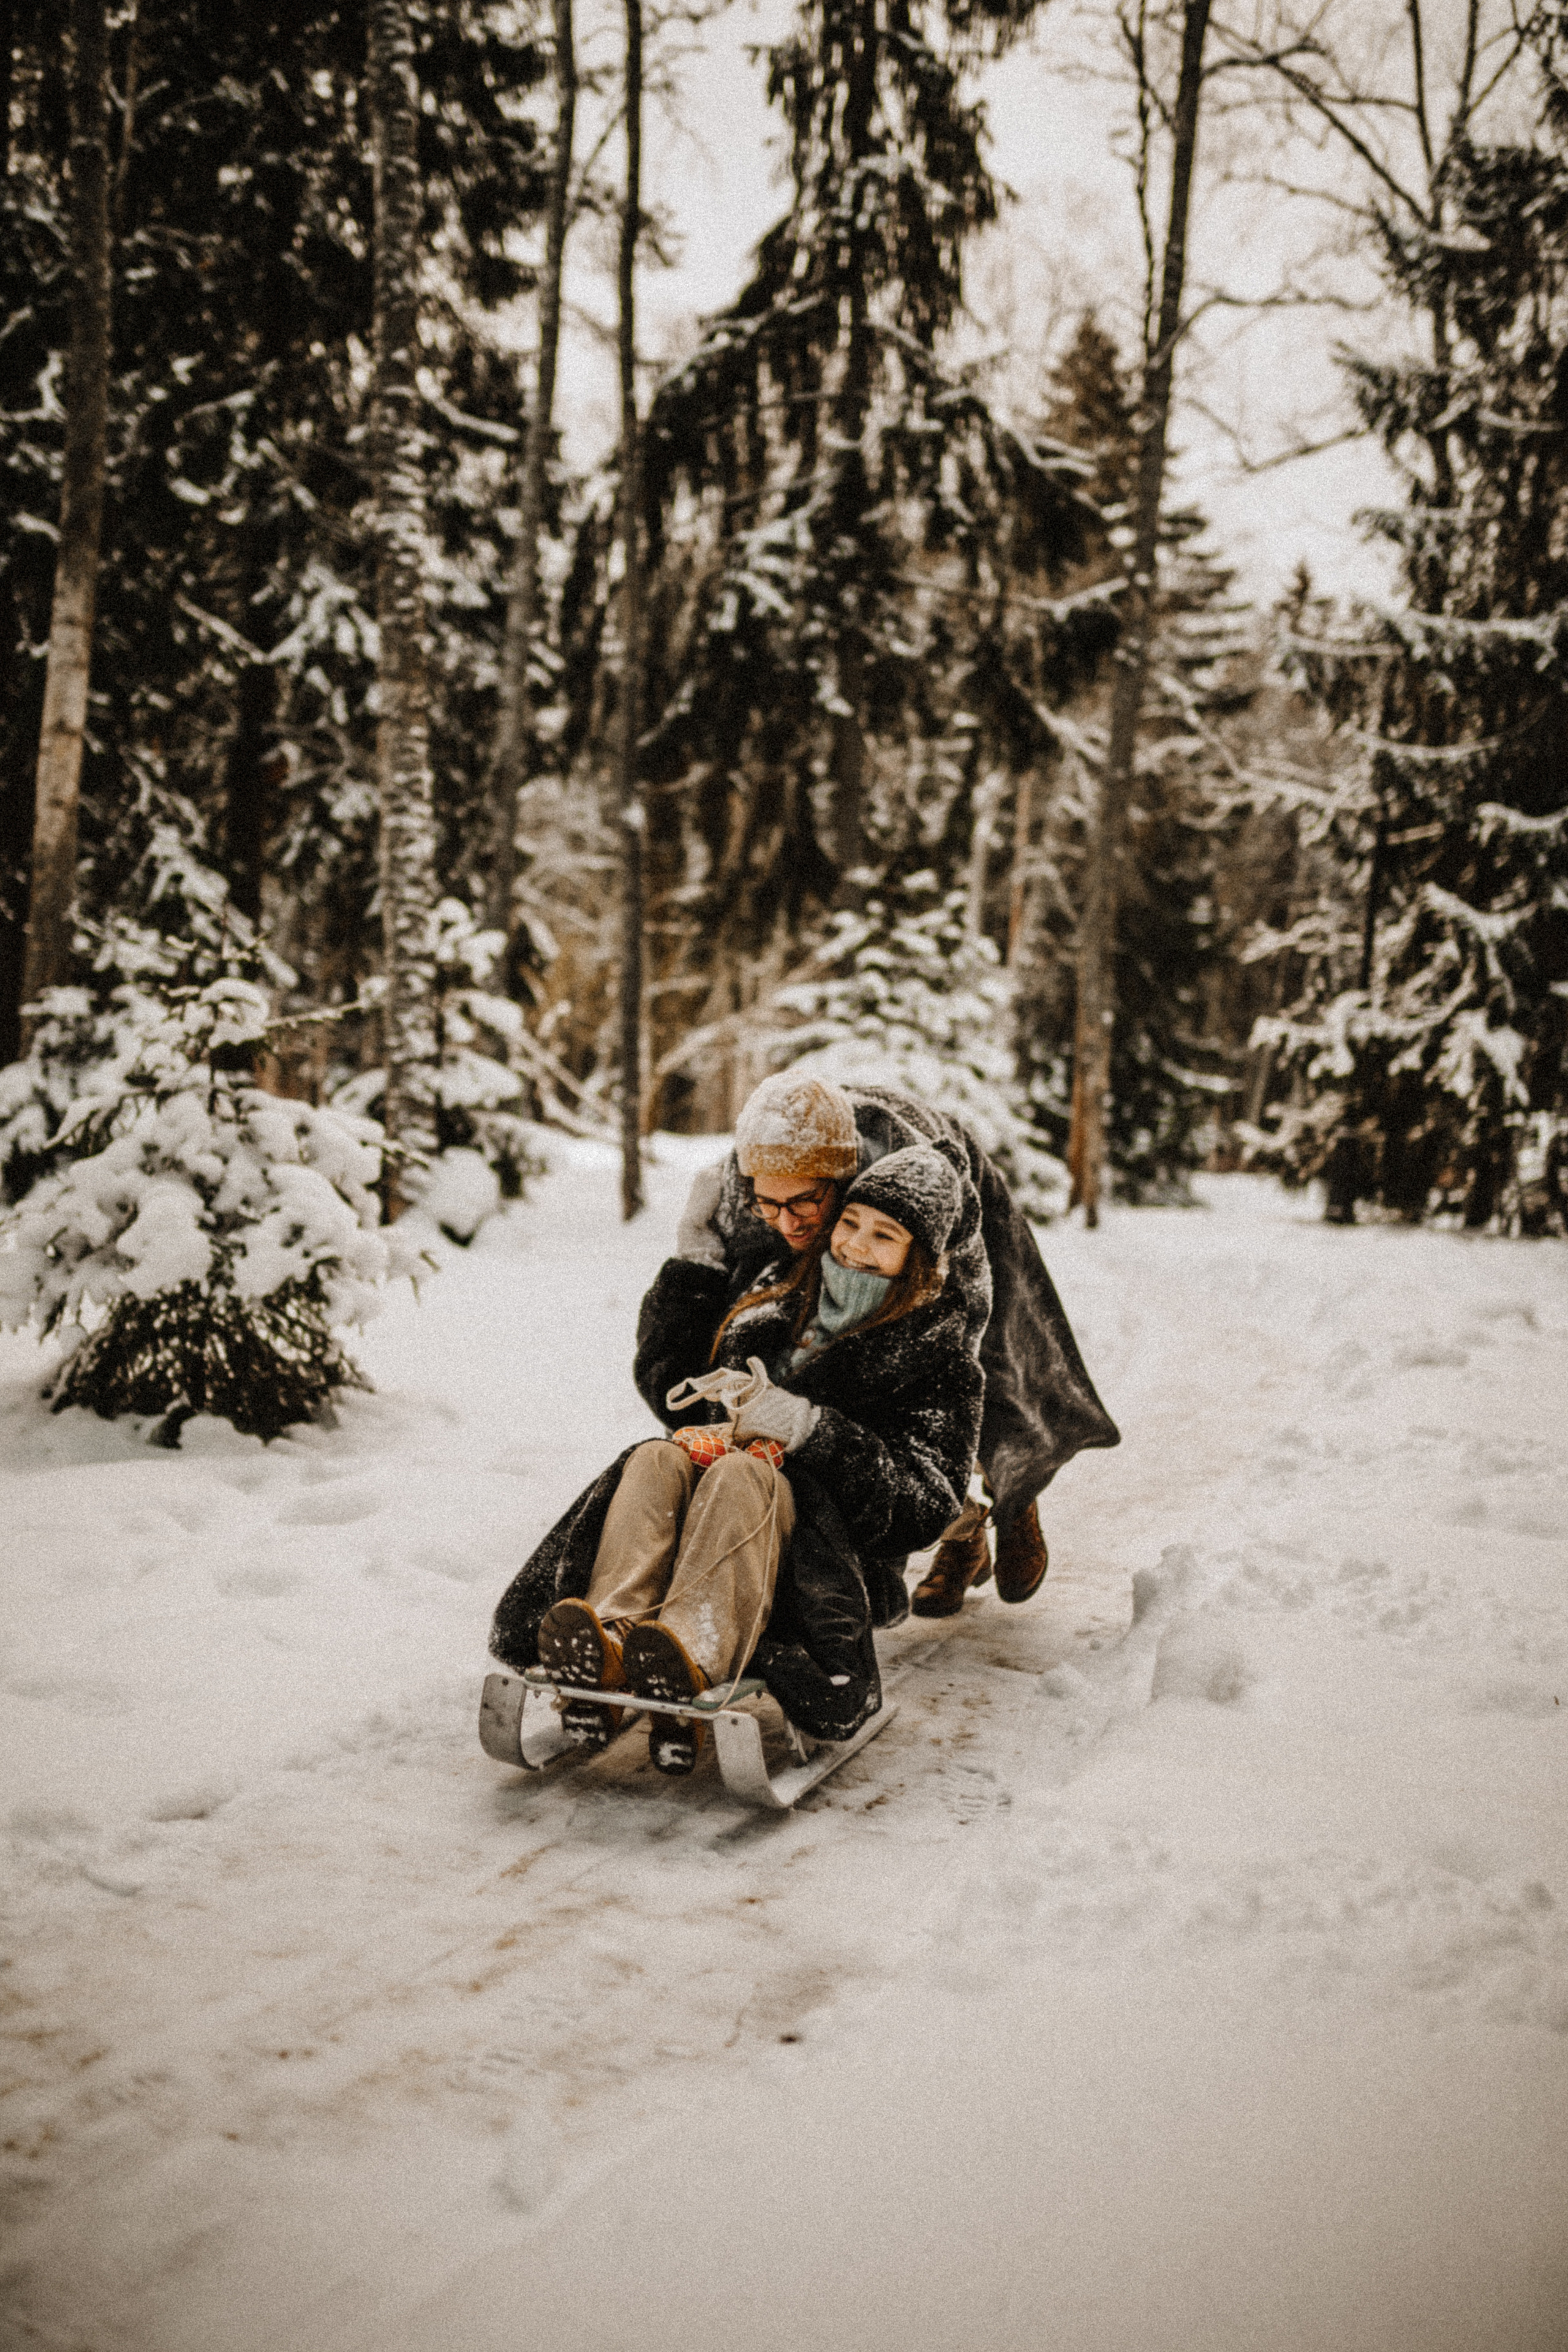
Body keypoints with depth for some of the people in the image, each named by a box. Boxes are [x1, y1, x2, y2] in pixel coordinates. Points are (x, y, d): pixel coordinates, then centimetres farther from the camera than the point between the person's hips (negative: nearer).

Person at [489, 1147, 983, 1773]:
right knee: (658, 1457, -25)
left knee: (742, 1472, -33)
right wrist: (714, 1396, 0)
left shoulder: (941, 1355, 2)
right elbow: (679, 1388, 26)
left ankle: (694, 1658, -57)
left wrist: (814, 1430, -19)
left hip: (838, 1555, -5)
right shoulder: (782, 1291, 17)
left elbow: (927, 1509, -9)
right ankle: (609, 1641, -49)